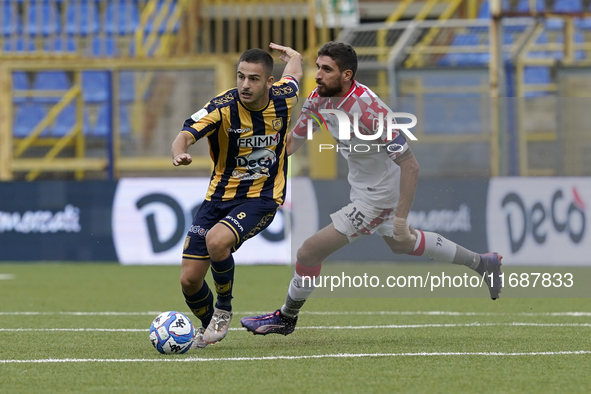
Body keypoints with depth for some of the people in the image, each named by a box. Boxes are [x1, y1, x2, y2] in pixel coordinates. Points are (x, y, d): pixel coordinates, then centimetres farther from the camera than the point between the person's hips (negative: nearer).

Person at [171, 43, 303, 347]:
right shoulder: (223, 106, -16)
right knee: (190, 280, -2)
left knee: (216, 241, -31)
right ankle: (208, 327, 31)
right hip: (220, 195, 1)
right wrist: (179, 153, -53)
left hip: (262, 197, -1)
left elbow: (295, 69, 15)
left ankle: (223, 310, -5)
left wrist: (289, 53, 40)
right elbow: (186, 134, -29)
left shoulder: (283, 97, -9)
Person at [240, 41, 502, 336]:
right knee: (401, 244, 32)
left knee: (309, 252, -8)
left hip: (377, 197, -9)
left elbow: (409, 165, -31)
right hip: (362, 186, 9)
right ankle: (482, 262, 47)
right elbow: (294, 139, 5)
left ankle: (286, 319, 17)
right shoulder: (319, 98, -11)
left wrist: (401, 218, -34)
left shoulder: (368, 110, -34)